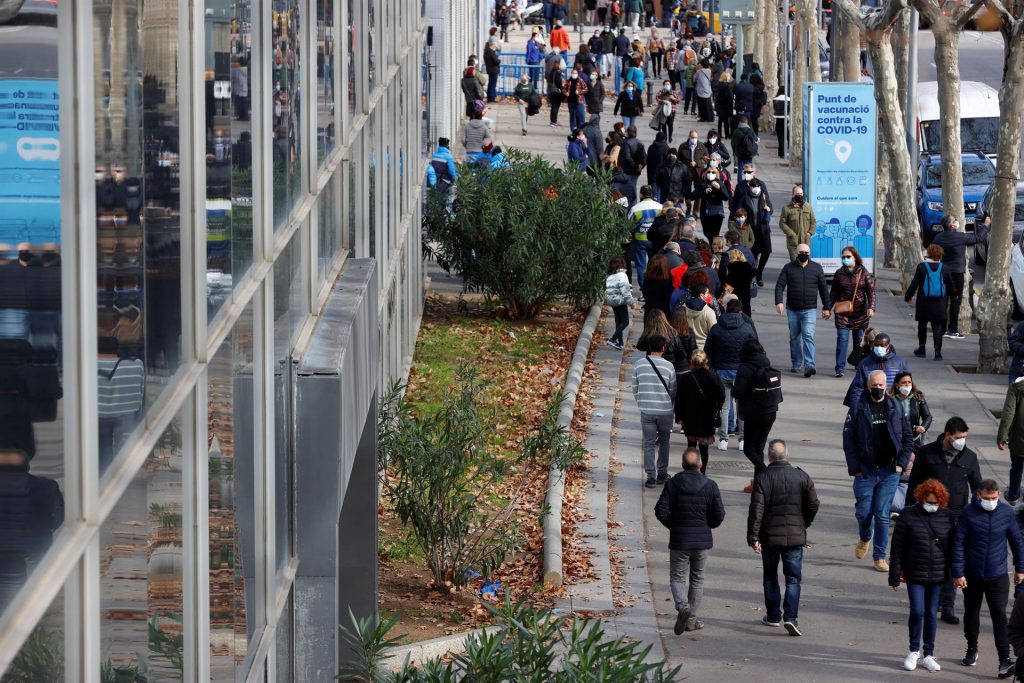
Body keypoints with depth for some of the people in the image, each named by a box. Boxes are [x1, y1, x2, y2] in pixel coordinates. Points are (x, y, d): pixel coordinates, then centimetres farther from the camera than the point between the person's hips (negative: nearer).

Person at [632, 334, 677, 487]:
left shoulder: (638, 365, -2)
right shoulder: (668, 366, -8)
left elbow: (635, 390, 4)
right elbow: (673, 391, 1)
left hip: (646, 411, 1)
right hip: (665, 410, -1)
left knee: (649, 443, 5)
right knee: (664, 442, 16)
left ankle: (651, 476, -1)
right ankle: (662, 474, 20)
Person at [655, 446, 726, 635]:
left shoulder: (673, 484, -7)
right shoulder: (710, 486, -6)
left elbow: (661, 511, -10)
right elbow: (719, 515, -6)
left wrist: (672, 525, 9)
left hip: (679, 540, -1)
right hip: (702, 541, 1)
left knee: (677, 577, 8)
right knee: (697, 579, 15)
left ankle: (682, 606, -20)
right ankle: (692, 619, 17)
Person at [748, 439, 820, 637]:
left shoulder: (762, 478, -8)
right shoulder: (801, 477, -3)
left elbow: (756, 510, -12)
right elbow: (813, 505, 0)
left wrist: (753, 537, -9)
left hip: (769, 535, 0)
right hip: (795, 536, 1)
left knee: (770, 577, 16)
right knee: (793, 578, 2)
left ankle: (773, 616, 23)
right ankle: (790, 617, -12)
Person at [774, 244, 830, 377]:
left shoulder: (816, 268, 6)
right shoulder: (788, 268, 5)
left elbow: (823, 289, 10)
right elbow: (779, 285, -1)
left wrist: (826, 307, 8)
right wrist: (779, 302, -16)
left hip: (809, 310, -2)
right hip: (792, 310, 2)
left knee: (808, 336, -14)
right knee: (794, 337, 10)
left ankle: (809, 365, -20)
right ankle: (796, 364, 23)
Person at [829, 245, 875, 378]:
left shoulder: (864, 273, 0)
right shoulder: (839, 273, 5)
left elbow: (871, 291, -1)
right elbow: (833, 293, 12)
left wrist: (871, 308, -13)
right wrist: (828, 308, 7)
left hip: (860, 312, 0)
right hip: (842, 311, 0)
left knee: (859, 339, 9)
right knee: (842, 338, -9)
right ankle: (840, 368, -11)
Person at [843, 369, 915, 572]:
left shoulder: (895, 408, 2)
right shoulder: (858, 409, -3)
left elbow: (908, 437, 9)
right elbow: (848, 438, -1)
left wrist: (901, 462, -1)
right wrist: (854, 467, -7)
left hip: (889, 471, 0)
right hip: (865, 471, 0)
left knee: (882, 515, 0)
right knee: (863, 511, 3)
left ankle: (880, 556, 9)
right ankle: (865, 539, 36)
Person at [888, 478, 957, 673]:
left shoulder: (947, 517, 1)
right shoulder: (908, 516, -6)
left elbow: (953, 547, 7)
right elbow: (897, 548, -3)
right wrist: (895, 575, -4)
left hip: (938, 576, 2)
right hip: (915, 575, -2)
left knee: (931, 614, 9)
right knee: (917, 611, -9)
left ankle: (928, 655, 20)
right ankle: (914, 651, 13)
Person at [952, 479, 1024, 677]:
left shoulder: (1006, 512, -5)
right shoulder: (969, 513, -9)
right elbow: (958, 544, -7)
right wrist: (958, 573, -10)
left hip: (998, 576, -1)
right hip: (972, 575, 1)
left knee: (1000, 616, -8)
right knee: (971, 614, 16)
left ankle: (1005, 660, -9)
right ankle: (972, 650, 36)